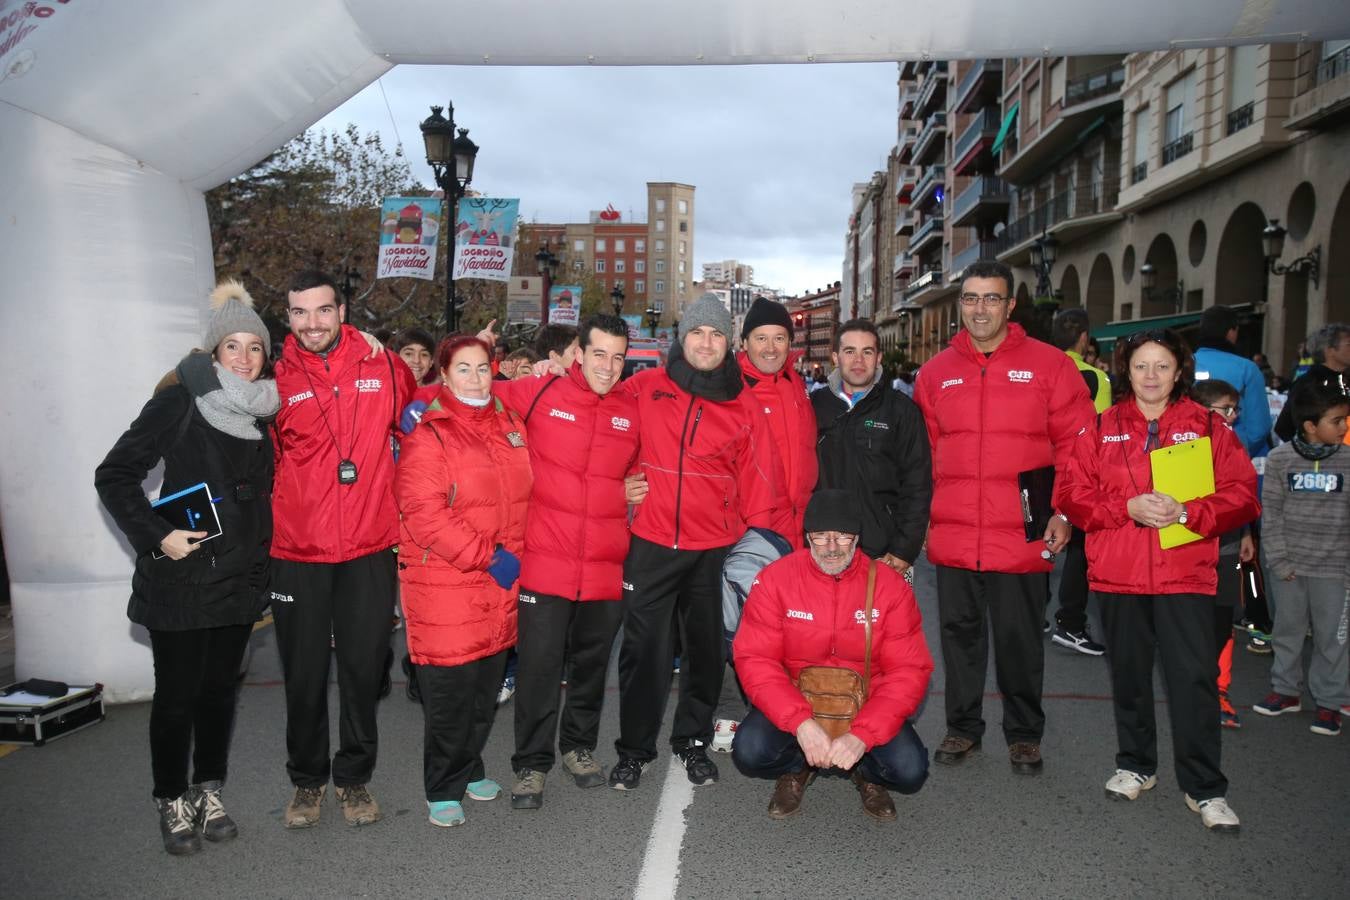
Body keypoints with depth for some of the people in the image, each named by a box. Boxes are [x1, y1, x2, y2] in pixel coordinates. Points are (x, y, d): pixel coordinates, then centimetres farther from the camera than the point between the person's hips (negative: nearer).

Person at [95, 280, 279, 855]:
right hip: (180, 576, -4)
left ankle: (209, 795, 29)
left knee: (220, 689, 14)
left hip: (240, 576, 5)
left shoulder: (265, 411, 6)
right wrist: (155, 536, -15)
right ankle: (173, 803, 23)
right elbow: (115, 474, -8)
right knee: (177, 694, 5)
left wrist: (261, 550, 6)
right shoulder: (181, 402, -9)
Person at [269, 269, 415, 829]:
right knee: (304, 673, 11)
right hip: (297, 553, 0)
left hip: (369, 551, 0)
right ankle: (307, 780, 31)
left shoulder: (384, 368, -1)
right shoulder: (277, 380, 0)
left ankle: (354, 777, 29)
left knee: (363, 668, 10)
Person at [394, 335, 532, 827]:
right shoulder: (428, 436, -10)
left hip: (502, 581, 6)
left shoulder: (510, 424, 10)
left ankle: (470, 768, 35)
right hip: (445, 581, -6)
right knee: (449, 689, 2)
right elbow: (423, 513, -18)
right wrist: (486, 558, -17)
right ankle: (444, 788, 20)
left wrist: (515, 553, 6)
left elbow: (523, 495, 18)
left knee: (487, 684, 15)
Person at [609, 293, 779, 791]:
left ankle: (693, 740, 31)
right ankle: (634, 748, 20)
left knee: (706, 646, 13)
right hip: (650, 543, -1)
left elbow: (755, 480, 3)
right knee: (644, 646, 3)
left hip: (715, 549, 1)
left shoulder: (743, 407, 3)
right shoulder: (644, 389, 0)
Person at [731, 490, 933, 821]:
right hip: (793, 704, 0)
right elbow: (755, 659, -15)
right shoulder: (775, 579, -12)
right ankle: (797, 767, 11)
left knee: (909, 770, -24)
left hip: (867, 706, 0)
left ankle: (866, 772, 14)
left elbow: (910, 670, -12)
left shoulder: (890, 586, -10)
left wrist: (862, 735, -25)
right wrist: (800, 722, -29)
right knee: (749, 752, -27)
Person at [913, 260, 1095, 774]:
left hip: (1024, 535, -2)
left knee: (1020, 638, 9)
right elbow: (923, 454, 11)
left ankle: (1024, 733, 28)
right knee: (959, 632, 13)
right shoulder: (936, 372, 8)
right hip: (952, 535, 2)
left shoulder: (1048, 365, 0)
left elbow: (1076, 446, 0)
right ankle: (963, 726, 30)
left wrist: (1064, 513, -6)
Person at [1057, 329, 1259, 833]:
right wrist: (1128, 508, -15)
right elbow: (1071, 493, -1)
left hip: (1186, 574, -1)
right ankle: (1136, 766, 31)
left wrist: (1185, 512, -17)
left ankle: (1205, 790, 10)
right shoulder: (1100, 429, 6)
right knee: (1128, 674, 13)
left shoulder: (1208, 427, 5)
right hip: (1117, 574, 2)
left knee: (1195, 678, -4)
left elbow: (1241, 495, -1)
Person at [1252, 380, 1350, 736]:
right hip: (1289, 566, 1)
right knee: (1287, 630, 14)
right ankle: (1286, 690, 31)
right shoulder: (1280, 458, -4)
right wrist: (1278, 559, -6)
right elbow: (1271, 512, -2)